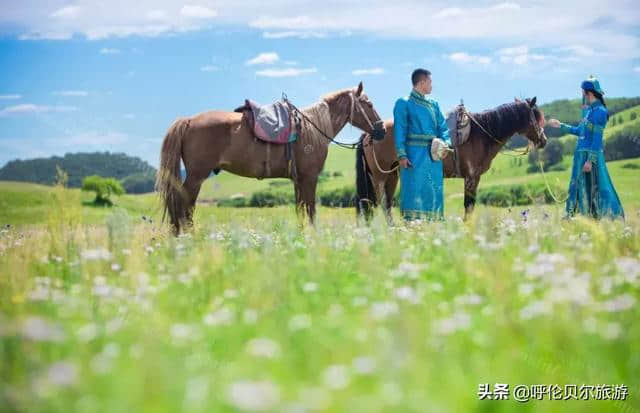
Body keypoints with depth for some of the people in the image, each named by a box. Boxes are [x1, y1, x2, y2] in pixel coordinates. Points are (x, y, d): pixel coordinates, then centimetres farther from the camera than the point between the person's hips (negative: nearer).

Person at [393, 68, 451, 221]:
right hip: (415, 155, -6)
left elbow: (442, 127, 14)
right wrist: (402, 155, -16)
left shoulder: (433, 104, 18)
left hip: (434, 155, 6)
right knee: (414, 189, -9)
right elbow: (400, 130, -6)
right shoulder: (403, 103, 0)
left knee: (435, 190, 6)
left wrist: (446, 142, -8)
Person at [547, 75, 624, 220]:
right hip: (581, 153, 10)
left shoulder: (599, 111, -15)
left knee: (593, 188, -6)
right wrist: (561, 125, 26)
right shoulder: (589, 110, 13)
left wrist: (590, 160, -21)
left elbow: (597, 138, -18)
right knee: (580, 186, 14)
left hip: (591, 154, -10)